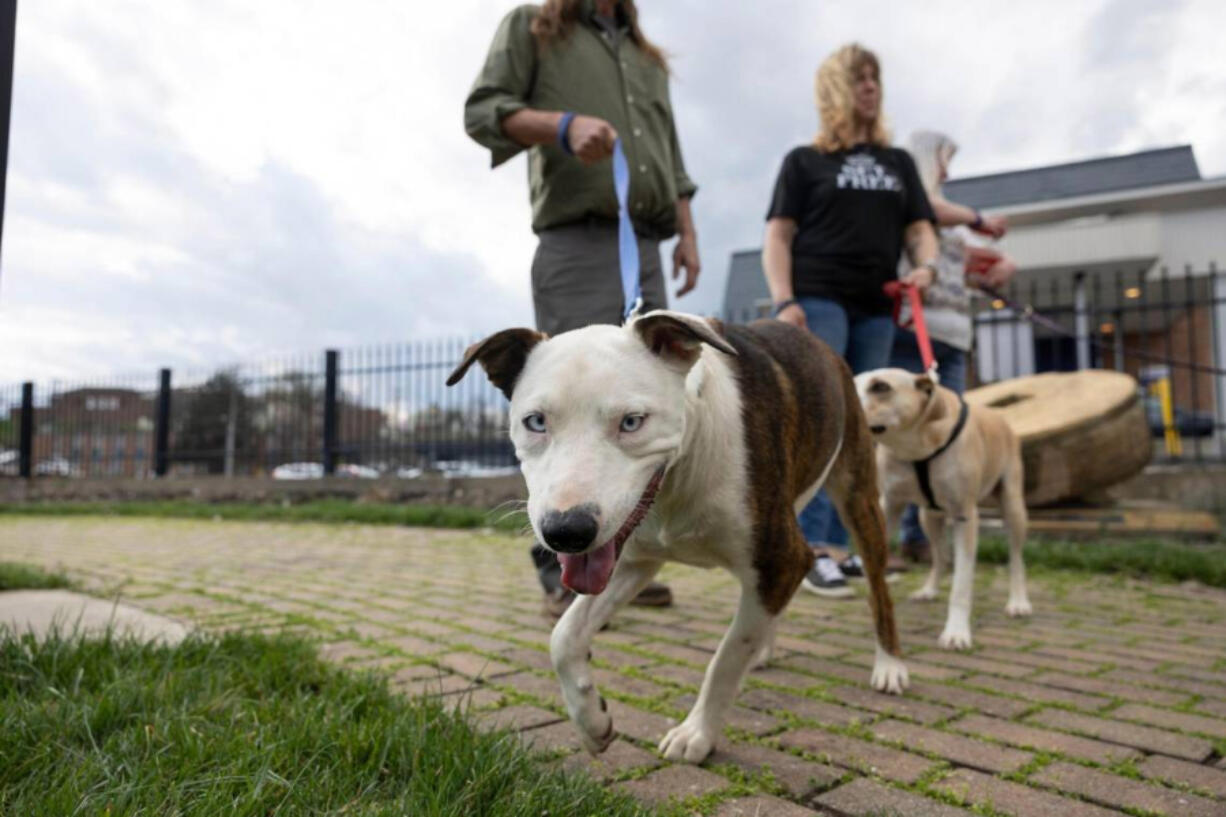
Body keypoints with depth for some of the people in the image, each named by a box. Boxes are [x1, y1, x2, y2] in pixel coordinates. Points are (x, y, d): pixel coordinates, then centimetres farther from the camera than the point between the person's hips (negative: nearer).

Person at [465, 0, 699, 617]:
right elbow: (482, 111, 0)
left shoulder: (648, 58, 29)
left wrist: (687, 233, 11)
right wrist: (565, 125, -17)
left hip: (646, 250, 6)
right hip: (577, 244, -6)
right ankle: (565, 572, -7)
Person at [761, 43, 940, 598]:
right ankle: (810, 550, -12)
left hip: (876, 309, 5)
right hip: (817, 299, -5)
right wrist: (784, 300, -13)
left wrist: (926, 265, -5)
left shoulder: (897, 161, 23)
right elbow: (777, 237, 2)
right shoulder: (804, 160, 11)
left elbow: (919, 228, 19)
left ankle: (842, 543, 13)